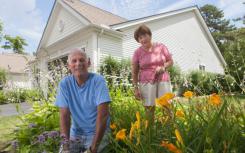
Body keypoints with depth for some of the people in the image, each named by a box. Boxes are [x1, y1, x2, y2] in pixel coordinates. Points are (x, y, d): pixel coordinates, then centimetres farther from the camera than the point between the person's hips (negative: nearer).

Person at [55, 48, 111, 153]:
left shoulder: (98, 80, -16)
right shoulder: (64, 83, -6)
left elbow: (103, 114, -21)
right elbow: (64, 115, -5)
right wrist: (66, 143, -14)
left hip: (97, 132, -2)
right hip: (76, 132, 3)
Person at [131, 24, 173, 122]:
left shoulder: (161, 47, 5)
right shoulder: (137, 52, 2)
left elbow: (170, 61, 13)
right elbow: (134, 72, 5)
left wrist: (163, 67, -8)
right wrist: (136, 88, -1)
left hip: (163, 80, 1)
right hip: (146, 82, -1)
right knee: (149, 108, -3)